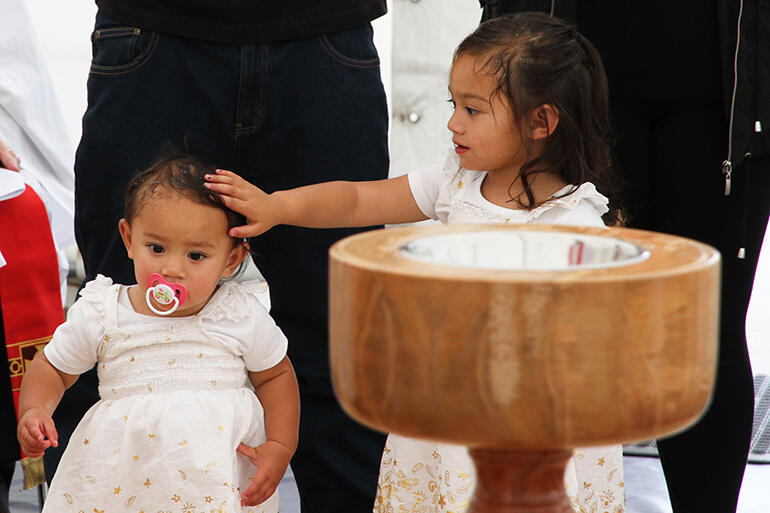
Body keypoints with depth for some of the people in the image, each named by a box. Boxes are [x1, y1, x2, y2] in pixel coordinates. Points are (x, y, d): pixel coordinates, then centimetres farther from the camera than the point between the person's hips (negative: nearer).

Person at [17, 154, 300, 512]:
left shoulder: (240, 315, -4)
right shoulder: (100, 315, -3)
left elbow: (275, 375, 9)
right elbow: (52, 368, 10)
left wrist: (280, 448, -2)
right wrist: (34, 411, -9)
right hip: (120, 482, 0)